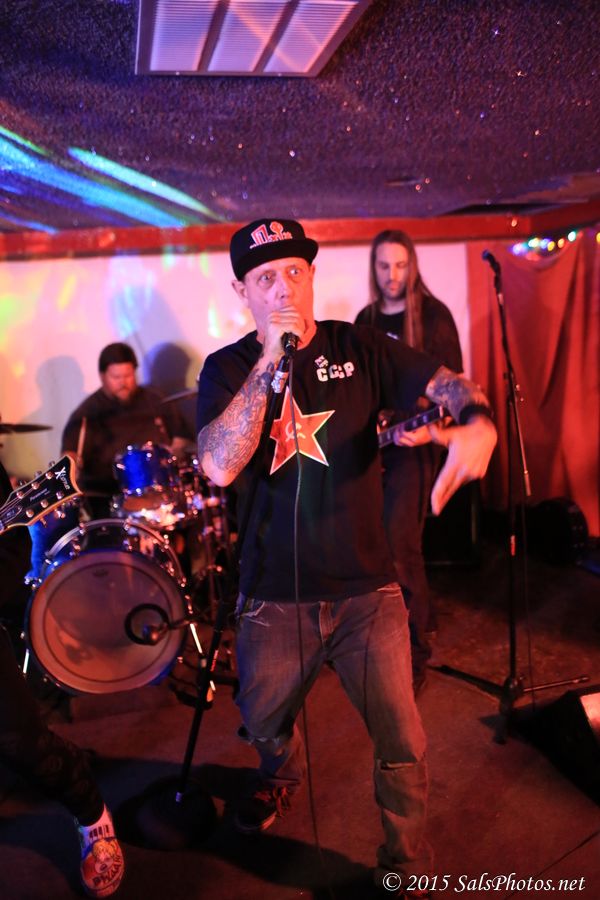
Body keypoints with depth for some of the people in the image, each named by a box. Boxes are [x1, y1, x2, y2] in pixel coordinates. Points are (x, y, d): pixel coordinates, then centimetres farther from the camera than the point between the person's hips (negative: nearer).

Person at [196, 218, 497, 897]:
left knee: (403, 747, 4)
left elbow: (448, 385, -8)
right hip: (274, 597, 1)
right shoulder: (227, 369, -3)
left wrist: (477, 423, -31)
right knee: (262, 721, 22)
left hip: (365, 589, 0)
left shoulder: (360, 348, -1)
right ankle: (281, 774, 59)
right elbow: (218, 467, -19)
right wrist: (269, 363, -23)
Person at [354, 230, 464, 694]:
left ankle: (415, 653, 1)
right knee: (380, 538, 13)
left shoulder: (433, 316, -6)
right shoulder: (366, 319, 12)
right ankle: (424, 616, 36)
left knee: (399, 544, -14)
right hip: (373, 442, 7)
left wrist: (429, 430, -24)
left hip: (414, 442, -7)